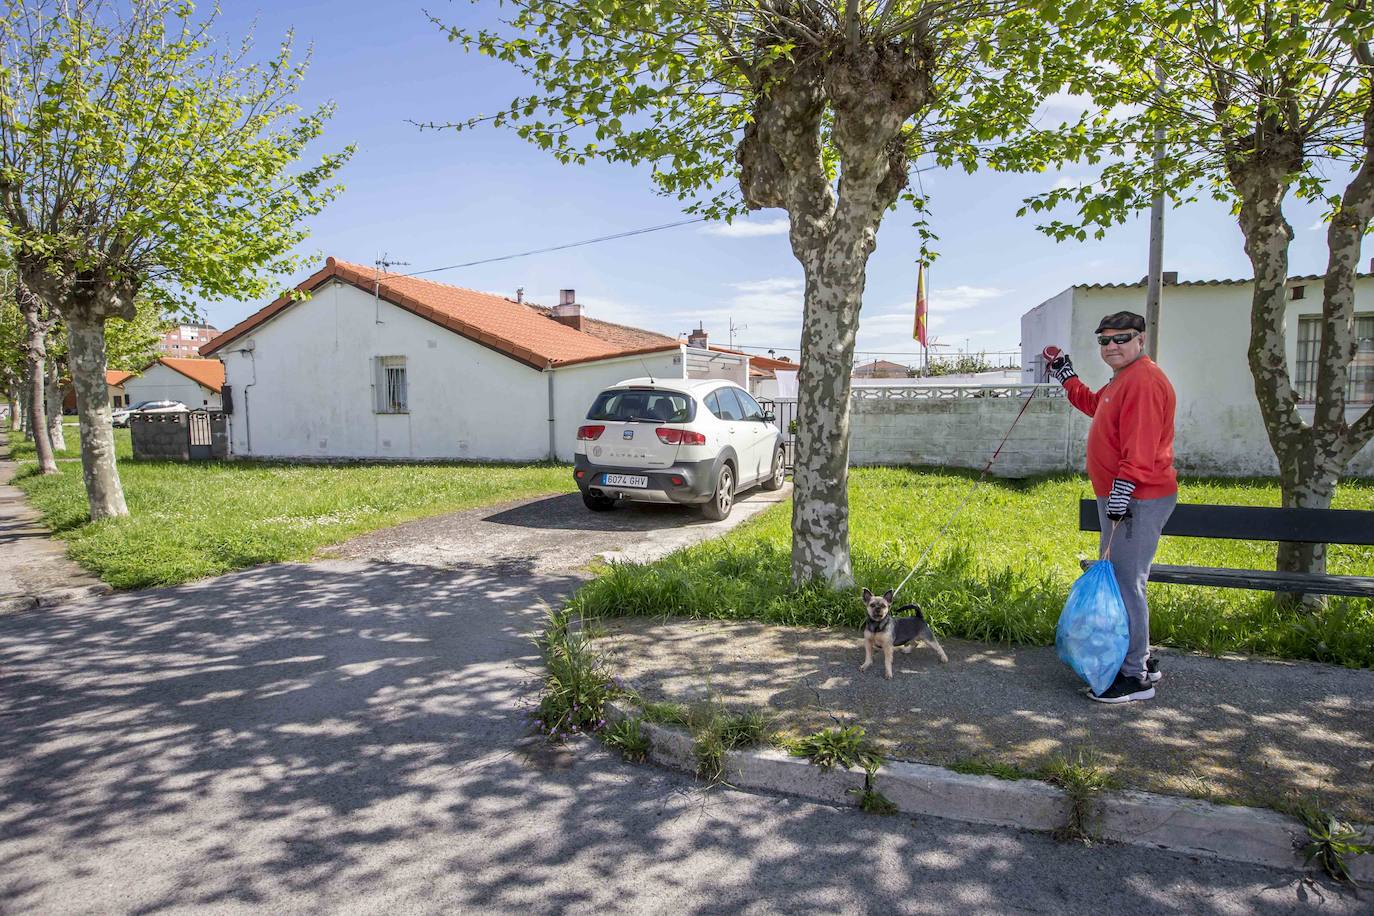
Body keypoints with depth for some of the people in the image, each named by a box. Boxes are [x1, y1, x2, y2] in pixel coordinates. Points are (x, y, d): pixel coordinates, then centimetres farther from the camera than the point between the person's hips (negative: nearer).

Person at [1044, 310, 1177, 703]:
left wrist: (1122, 492, -26)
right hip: (1119, 498, 11)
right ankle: (1140, 659, 30)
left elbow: (1140, 449, -24)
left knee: (1125, 583, -8)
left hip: (1138, 500, -11)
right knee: (1116, 577, 18)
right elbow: (1095, 405, 38)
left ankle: (1135, 676, 2)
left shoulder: (1143, 381, -16)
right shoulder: (1122, 380, 18)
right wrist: (1065, 375, 37)